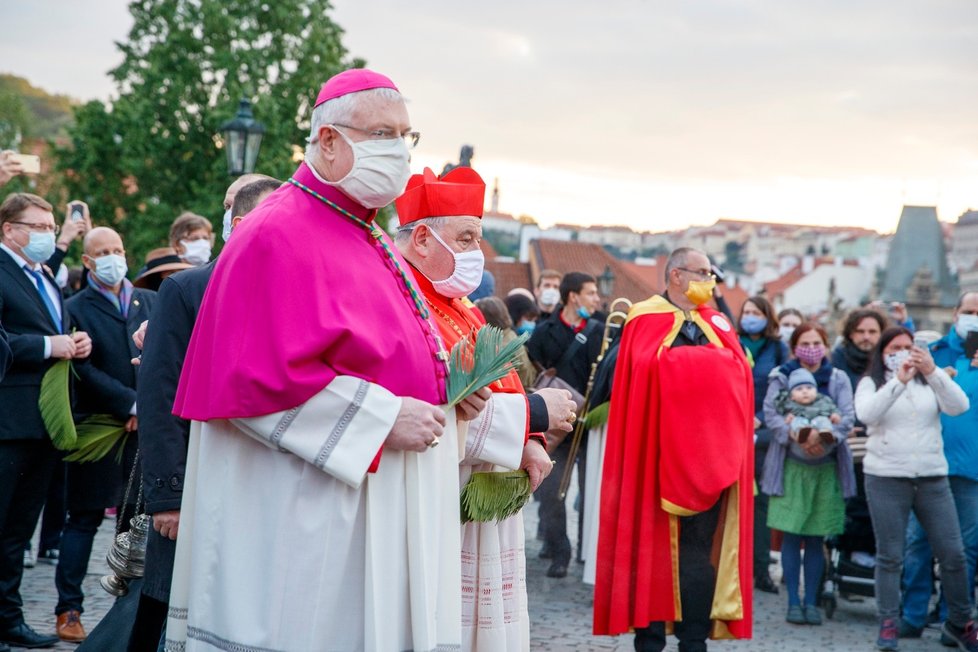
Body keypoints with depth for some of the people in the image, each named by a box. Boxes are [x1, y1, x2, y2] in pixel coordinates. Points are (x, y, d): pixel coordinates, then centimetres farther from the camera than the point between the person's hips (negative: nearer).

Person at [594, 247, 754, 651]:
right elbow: (647, 365, -15)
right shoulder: (646, 320, 1)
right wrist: (708, 362, -9)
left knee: (701, 546, 4)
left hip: (710, 454, 4)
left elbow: (739, 370, 4)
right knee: (655, 543, 1)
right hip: (660, 452, -4)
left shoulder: (717, 323, 17)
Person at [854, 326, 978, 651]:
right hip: (886, 478, -2)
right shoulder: (872, 383, 5)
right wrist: (899, 380, -22)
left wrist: (933, 371, -17)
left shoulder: (929, 381, 11)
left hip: (933, 477, 2)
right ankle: (888, 625, 9)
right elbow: (866, 414, -15)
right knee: (890, 557, 0)